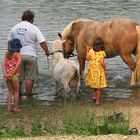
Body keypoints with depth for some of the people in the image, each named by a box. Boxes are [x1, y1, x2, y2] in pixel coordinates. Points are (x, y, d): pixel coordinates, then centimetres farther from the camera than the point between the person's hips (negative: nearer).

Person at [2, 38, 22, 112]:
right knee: (16, 91, 13)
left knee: (10, 91, 20)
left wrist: (5, 74, -11)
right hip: (14, 75, -4)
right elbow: (17, 65, -15)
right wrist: (12, 74, -16)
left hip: (7, 76, 4)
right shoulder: (18, 55, -3)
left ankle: (9, 107, 15)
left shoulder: (7, 54, 7)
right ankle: (15, 108, 14)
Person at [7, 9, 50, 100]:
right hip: (30, 55, -4)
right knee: (30, 78, 4)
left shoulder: (15, 28, 5)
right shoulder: (34, 28, -9)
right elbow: (42, 43, -11)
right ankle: (28, 96, 6)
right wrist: (47, 51, 5)